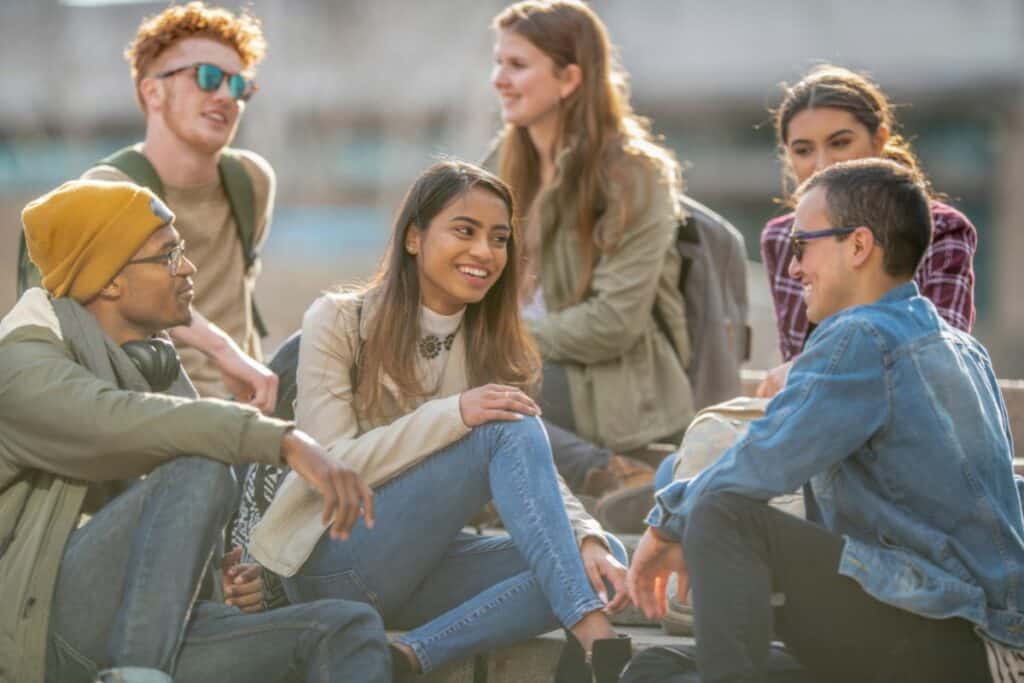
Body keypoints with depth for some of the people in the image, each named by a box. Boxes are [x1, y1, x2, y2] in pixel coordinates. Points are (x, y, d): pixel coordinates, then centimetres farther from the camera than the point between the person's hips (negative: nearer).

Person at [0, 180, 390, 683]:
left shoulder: (160, 373, 21)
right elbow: (123, 424, -28)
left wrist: (235, 582, 6)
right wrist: (285, 441, -38)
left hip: (155, 639, 8)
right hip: (51, 619, -8)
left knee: (350, 628, -13)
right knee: (201, 469, -28)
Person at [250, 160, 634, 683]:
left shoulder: (492, 346, 10)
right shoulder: (339, 322, -5)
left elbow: (537, 474, -1)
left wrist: (588, 539, -22)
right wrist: (452, 416, -26)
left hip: (422, 566, 6)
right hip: (331, 564, -6)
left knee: (603, 560, -20)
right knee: (509, 430, -25)